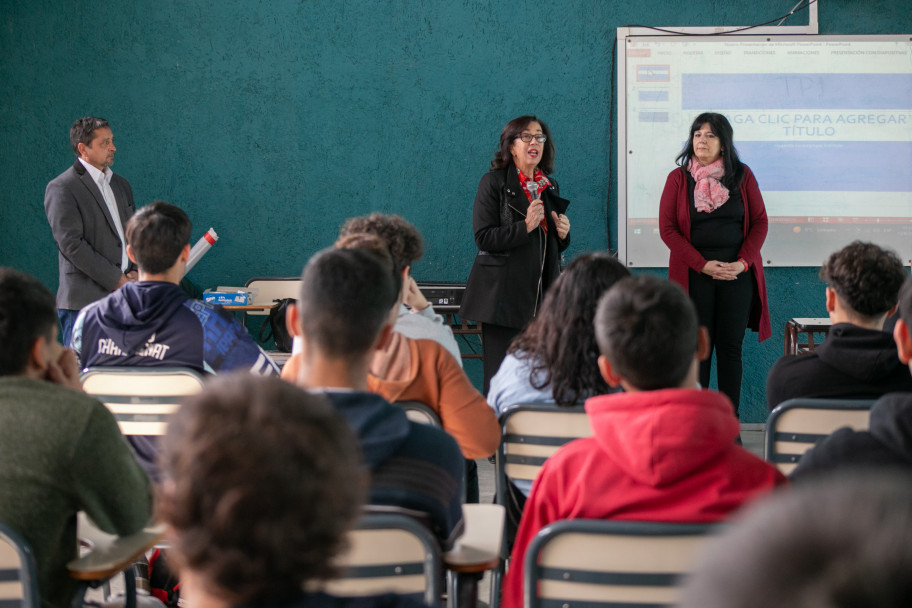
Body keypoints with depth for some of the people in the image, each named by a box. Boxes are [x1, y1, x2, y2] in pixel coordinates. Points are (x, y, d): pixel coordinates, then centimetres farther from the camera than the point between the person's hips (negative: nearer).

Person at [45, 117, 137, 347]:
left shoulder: (121, 185, 19)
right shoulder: (62, 188, -5)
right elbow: (72, 244, -13)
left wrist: (135, 271, 2)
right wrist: (117, 280, -14)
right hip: (84, 301, -6)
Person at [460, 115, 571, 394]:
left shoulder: (549, 186, 17)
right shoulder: (493, 182, -1)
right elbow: (484, 237, -9)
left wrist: (562, 234, 2)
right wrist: (525, 226, -19)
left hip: (541, 294, 5)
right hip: (504, 295, -5)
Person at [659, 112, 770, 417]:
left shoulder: (742, 176, 6)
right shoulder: (678, 178, 3)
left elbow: (760, 222, 6)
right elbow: (667, 229, -1)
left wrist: (743, 262, -9)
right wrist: (703, 265, -10)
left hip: (737, 273, 1)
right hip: (694, 274, -1)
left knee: (731, 346, 2)